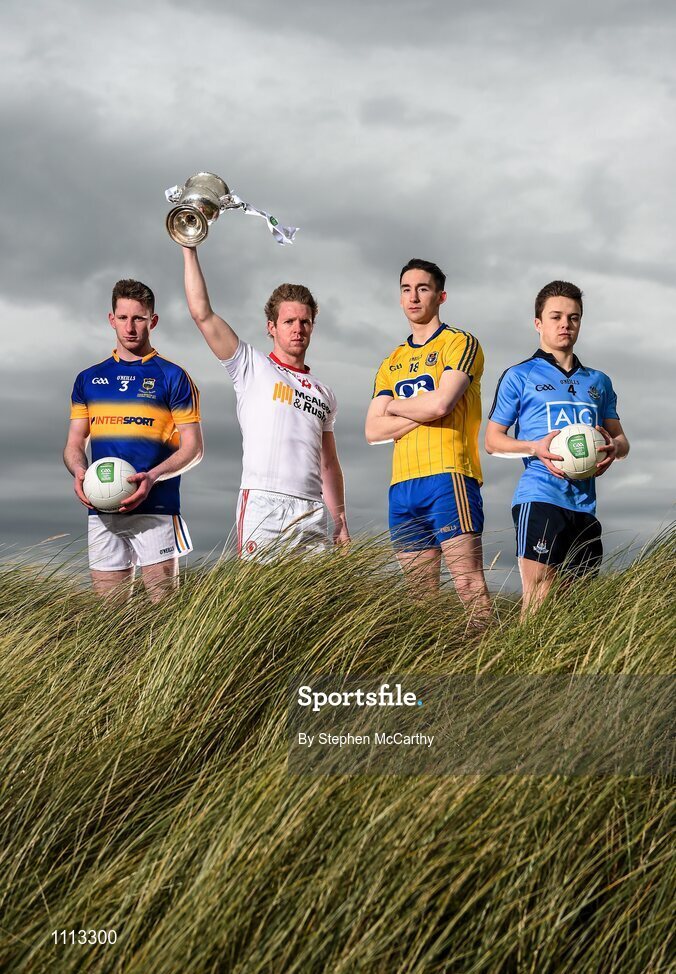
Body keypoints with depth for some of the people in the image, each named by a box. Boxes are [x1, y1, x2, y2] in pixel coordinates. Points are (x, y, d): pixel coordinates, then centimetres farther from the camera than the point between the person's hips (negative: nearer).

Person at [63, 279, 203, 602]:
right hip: (101, 510, 4)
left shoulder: (173, 377, 4)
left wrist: (152, 477, -16)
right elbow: (74, 444, 16)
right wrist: (79, 472, -7)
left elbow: (193, 448, 0)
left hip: (155, 507, -3)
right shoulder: (88, 379, 16)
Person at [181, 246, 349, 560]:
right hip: (262, 503, -4)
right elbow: (202, 314, 0)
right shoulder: (252, 367, 9)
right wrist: (190, 250, -1)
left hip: (312, 510, 5)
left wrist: (341, 523, 15)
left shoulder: (324, 393, 22)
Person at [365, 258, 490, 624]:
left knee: (468, 583, -13)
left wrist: (394, 405, 6)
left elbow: (440, 403, -12)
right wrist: (422, 412, -3)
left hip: (447, 475, -6)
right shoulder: (391, 364, 22)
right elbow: (373, 430, 10)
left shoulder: (460, 343, 4)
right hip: (403, 484, 6)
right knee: (420, 593, 4)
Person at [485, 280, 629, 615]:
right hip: (540, 497, -5)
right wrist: (535, 448, -13)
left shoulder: (599, 382, 20)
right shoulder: (519, 376, 6)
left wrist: (614, 447, -2)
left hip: (585, 504, 5)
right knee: (538, 597, -14)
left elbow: (621, 438, 24)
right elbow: (492, 439, 6)